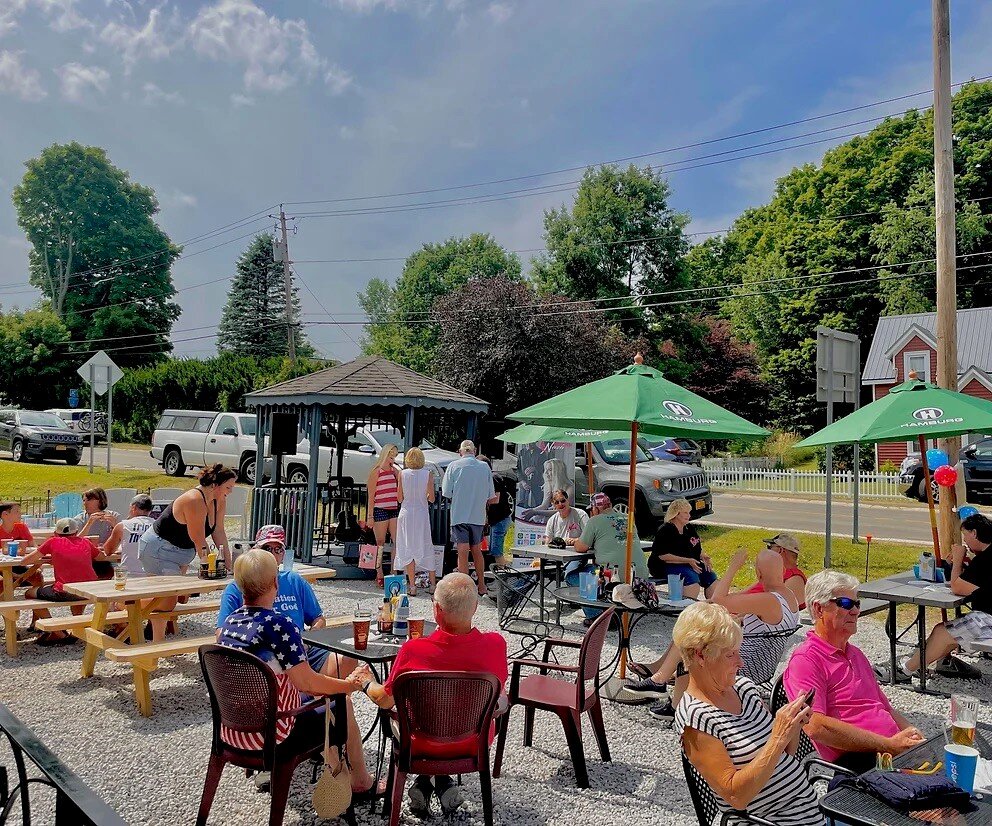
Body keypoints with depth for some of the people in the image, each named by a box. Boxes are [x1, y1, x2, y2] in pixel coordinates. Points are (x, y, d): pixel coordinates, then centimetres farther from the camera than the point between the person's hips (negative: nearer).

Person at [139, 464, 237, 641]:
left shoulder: (219, 501, -2)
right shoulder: (194, 501, -28)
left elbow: (218, 532, 3)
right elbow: (199, 542, -25)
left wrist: (228, 562, 0)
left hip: (181, 550, 9)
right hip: (157, 549, -9)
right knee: (168, 599, -16)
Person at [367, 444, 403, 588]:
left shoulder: (395, 471, 14)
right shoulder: (376, 472, -1)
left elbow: (399, 494, 11)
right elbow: (371, 495, -3)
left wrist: (400, 477, 1)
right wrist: (371, 516, -8)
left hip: (394, 510, 5)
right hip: (380, 510, -5)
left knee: (398, 542, 0)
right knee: (380, 544, 2)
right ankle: (379, 575, 10)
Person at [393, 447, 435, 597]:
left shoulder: (402, 474, -4)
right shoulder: (428, 474, -5)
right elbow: (431, 498, -4)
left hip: (406, 513, 0)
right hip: (422, 513, 0)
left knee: (408, 550, 7)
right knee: (427, 548, 12)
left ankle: (412, 586, 7)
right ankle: (433, 584, 17)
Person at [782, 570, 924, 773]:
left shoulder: (856, 654, 27)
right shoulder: (806, 660, -6)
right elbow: (816, 727, -18)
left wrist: (914, 739, 8)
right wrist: (889, 745, -15)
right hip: (854, 762, -10)